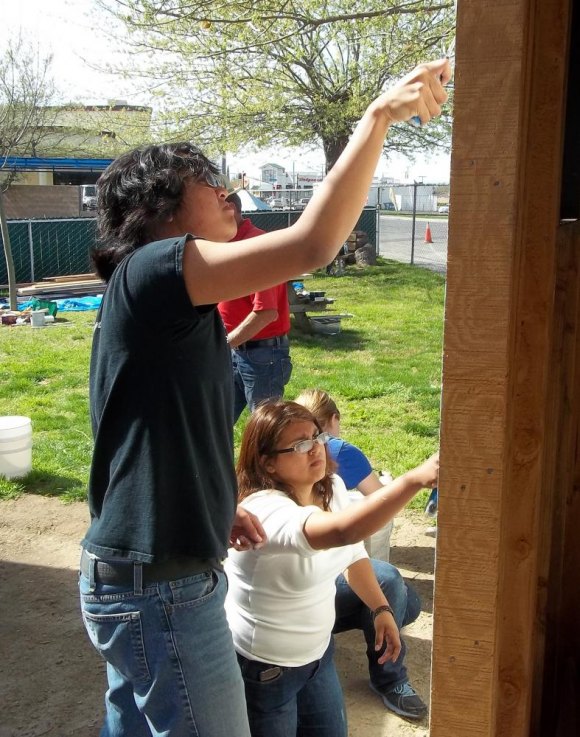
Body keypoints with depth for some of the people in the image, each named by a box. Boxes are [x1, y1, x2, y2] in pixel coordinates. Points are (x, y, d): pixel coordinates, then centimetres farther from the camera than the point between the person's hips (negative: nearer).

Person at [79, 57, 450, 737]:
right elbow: (311, 245, -28)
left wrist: (216, 506, 11)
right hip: (160, 591, -10)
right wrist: (379, 115, -21)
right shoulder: (151, 271, -17)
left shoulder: (165, 301, 13)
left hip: (132, 574, 10)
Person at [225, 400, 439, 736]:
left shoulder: (332, 486, -7)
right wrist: (414, 479, -60)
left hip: (317, 652, 7)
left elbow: (352, 552, 12)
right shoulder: (265, 510, -33)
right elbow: (342, 532, -52)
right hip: (262, 667, -7)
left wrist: (381, 608, 10)